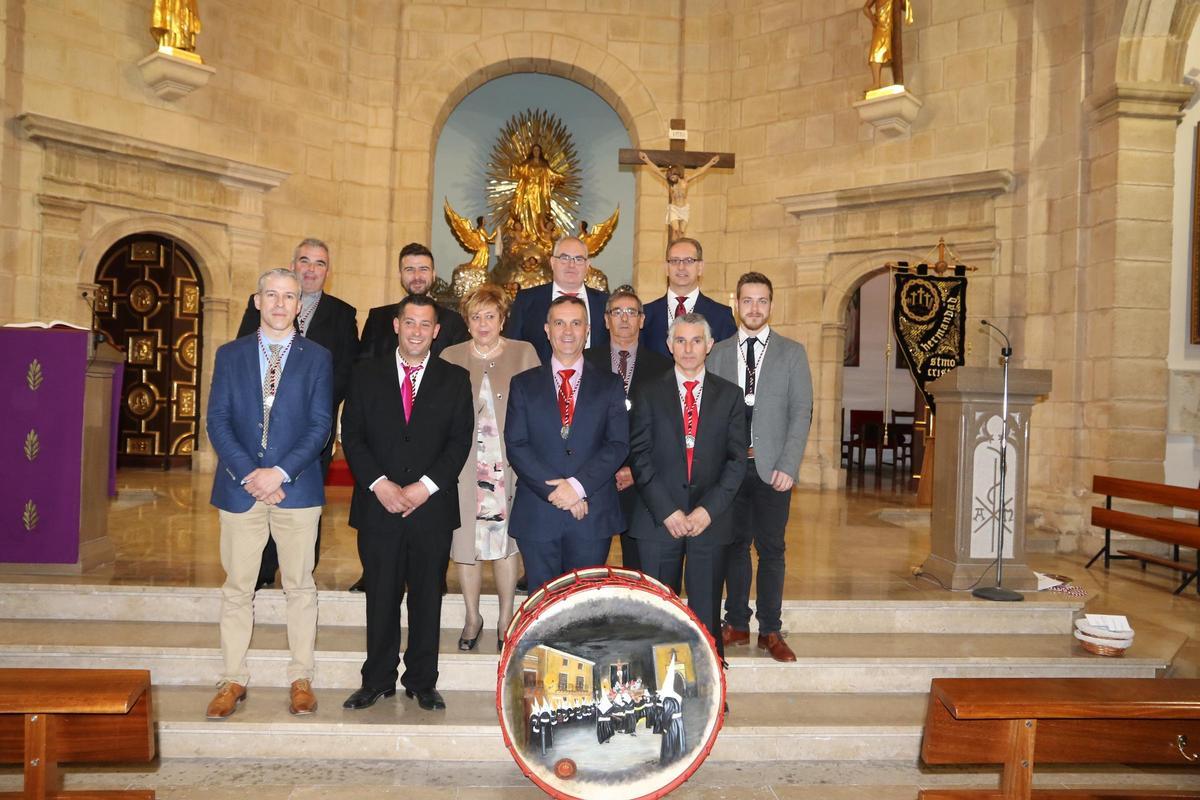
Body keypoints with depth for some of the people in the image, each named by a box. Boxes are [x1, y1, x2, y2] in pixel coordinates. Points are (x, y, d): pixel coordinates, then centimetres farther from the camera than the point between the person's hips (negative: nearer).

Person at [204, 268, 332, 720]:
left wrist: (280, 472, -13)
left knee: (300, 586, 5)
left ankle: (301, 680, 15)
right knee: (237, 588, 7)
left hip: (296, 487, -1)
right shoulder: (230, 355, 9)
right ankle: (233, 681, 18)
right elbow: (218, 420, 2)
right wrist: (248, 474, -11)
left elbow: (320, 424, -2)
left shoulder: (317, 358, 5)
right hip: (239, 487, 1)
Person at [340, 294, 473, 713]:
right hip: (379, 505, 0)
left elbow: (460, 440, 0)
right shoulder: (367, 374, 8)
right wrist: (378, 483, -10)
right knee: (381, 596, 7)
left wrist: (426, 486, -11)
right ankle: (377, 680, 22)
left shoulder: (455, 379, 7)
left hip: (432, 506, 0)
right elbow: (352, 435, 3)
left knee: (427, 596, 7)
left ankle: (422, 682, 20)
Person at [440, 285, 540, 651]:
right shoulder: (450, 357, 9)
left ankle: (506, 618, 18)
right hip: (463, 466, 1)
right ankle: (472, 618, 21)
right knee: (466, 540, 4)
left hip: (508, 465, -1)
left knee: (506, 538, 2)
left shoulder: (524, 353, 5)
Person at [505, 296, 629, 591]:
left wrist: (579, 485, -15)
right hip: (537, 515, 0)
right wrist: (553, 489, -13)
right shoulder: (524, 384, 8)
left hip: (593, 514, 0)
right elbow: (516, 445, -1)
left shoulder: (610, 385, 7)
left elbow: (618, 444, -2)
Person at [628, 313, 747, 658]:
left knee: (706, 612, 5)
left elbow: (736, 458, 3)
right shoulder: (650, 393, 6)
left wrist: (709, 509, -8)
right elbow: (640, 457, 0)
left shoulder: (729, 395, 8)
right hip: (658, 521, 0)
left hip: (711, 521, 1)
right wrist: (666, 511, -9)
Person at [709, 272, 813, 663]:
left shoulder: (792, 352, 5)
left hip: (772, 466, -1)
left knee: (771, 550, 4)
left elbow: (801, 413, 0)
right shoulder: (718, 353, 9)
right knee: (735, 546, 9)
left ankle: (770, 631, 15)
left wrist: (787, 466, -9)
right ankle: (736, 624, 21)